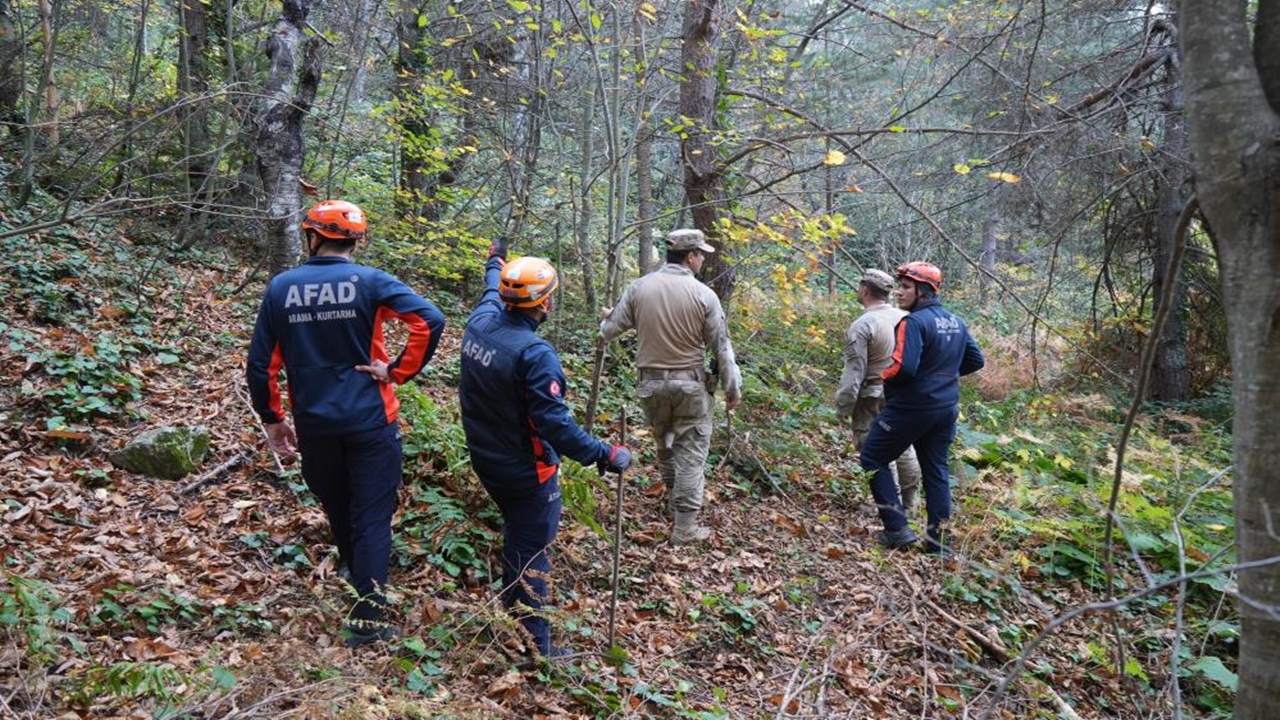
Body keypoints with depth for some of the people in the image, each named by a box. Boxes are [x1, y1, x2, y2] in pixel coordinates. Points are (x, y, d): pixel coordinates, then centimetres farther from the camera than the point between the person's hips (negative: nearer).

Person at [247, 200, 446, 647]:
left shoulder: (281, 288, 0)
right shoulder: (370, 283, -7)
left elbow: (261, 362, 2)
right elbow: (431, 320, -20)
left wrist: (271, 419, 13)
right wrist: (398, 371, -10)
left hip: (313, 425, 3)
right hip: (369, 421, -3)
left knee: (337, 510, 22)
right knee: (371, 513, 4)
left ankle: (357, 576, 40)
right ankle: (368, 612, 0)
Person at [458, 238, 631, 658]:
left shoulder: (480, 322, -6)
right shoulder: (535, 353, -29)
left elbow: (492, 292, 19)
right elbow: (554, 422, -32)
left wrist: (495, 262, 39)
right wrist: (603, 454, -27)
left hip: (487, 461, 8)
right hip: (526, 471, -8)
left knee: (516, 532, 28)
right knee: (532, 552, 5)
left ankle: (509, 610, 44)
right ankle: (534, 645, 16)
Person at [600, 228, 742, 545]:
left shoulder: (639, 288, -3)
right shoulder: (704, 295, -11)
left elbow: (609, 331, 5)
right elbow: (722, 347, -6)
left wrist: (608, 319, 29)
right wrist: (733, 388, 4)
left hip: (651, 382, 4)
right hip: (690, 384, -3)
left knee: (664, 442, 24)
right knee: (691, 451, 4)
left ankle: (675, 498, 42)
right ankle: (684, 527, 6)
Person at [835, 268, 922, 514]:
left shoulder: (862, 325, -15)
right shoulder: (905, 318, 2)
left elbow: (854, 372, -16)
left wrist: (843, 408, -8)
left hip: (874, 402, -7)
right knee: (905, 449, 16)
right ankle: (909, 505, 28)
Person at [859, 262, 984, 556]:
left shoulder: (914, 322, -18)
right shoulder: (956, 322, 8)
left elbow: (904, 367, -28)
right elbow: (976, 361, 16)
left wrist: (884, 376, -8)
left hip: (910, 408, -8)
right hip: (946, 409, 8)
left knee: (873, 458, 7)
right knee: (936, 471, 13)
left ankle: (897, 529, 3)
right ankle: (938, 543, 17)